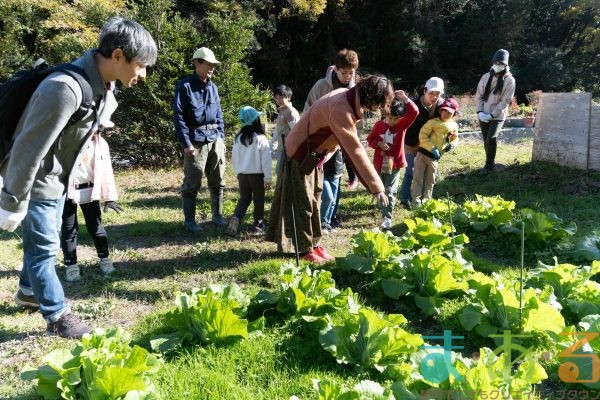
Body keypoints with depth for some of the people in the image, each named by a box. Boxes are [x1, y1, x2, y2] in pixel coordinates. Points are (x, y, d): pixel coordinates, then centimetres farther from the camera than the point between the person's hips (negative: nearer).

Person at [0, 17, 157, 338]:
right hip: (37, 180, -9)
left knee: (43, 240, 23)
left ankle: (28, 290, 45)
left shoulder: (100, 82, -5)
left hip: (57, 178, 9)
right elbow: (29, 148, -29)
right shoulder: (66, 88, -34)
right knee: (44, 246, 5)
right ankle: (57, 315, 19)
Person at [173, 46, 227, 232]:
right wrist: (186, 143, -15)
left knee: (217, 181, 11)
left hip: (215, 140, 6)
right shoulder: (185, 86, -5)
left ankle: (217, 216, 22)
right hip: (196, 141, -6)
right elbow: (178, 116, -10)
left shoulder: (213, 87, 14)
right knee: (192, 183, -1)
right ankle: (189, 220, 10)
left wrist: (221, 138, 12)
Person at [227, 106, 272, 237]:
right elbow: (266, 160, -13)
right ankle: (257, 226, 18)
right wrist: (268, 178, -7)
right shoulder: (261, 139, -13)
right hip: (257, 174, -4)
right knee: (258, 200, 11)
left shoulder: (238, 138, 0)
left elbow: (234, 157, 9)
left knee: (244, 198, 17)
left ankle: (236, 218, -5)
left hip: (242, 174, 4)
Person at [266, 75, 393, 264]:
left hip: (314, 154, 9)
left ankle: (314, 243, 26)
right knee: (303, 203, 2)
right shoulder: (341, 108, -33)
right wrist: (377, 187, -30)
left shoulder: (349, 97, -3)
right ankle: (304, 249, 14)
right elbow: (356, 150, -34)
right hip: (300, 154, -9)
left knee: (314, 200, 15)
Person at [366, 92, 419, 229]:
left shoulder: (402, 125, -7)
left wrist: (404, 98, -26)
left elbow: (414, 112, -20)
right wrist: (379, 144, -16)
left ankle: (387, 217, -2)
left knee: (390, 191, -6)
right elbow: (370, 139, 3)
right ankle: (384, 207, 39)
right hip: (379, 164, 2)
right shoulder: (379, 125, -5)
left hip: (394, 164, -2)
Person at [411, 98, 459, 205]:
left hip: (434, 157, 4)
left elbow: (455, 138, 23)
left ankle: (425, 200, 24)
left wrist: (452, 144, 0)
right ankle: (416, 199, 11)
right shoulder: (433, 122, -9)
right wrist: (432, 148, -20)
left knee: (430, 180, 12)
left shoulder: (454, 126, 8)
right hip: (423, 152, -4)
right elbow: (423, 135, -14)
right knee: (418, 177, 1)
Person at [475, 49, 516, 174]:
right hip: (483, 116, 4)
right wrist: (479, 111, -9)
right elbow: (479, 95, 5)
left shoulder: (509, 80, -7)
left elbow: (505, 101, -10)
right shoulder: (486, 77, 4)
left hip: (498, 116, -4)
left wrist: (492, 115, -16)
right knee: (486, 140, 10)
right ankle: (491, 163, 27)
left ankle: (489, 165, -4)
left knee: (491, 139, -20)